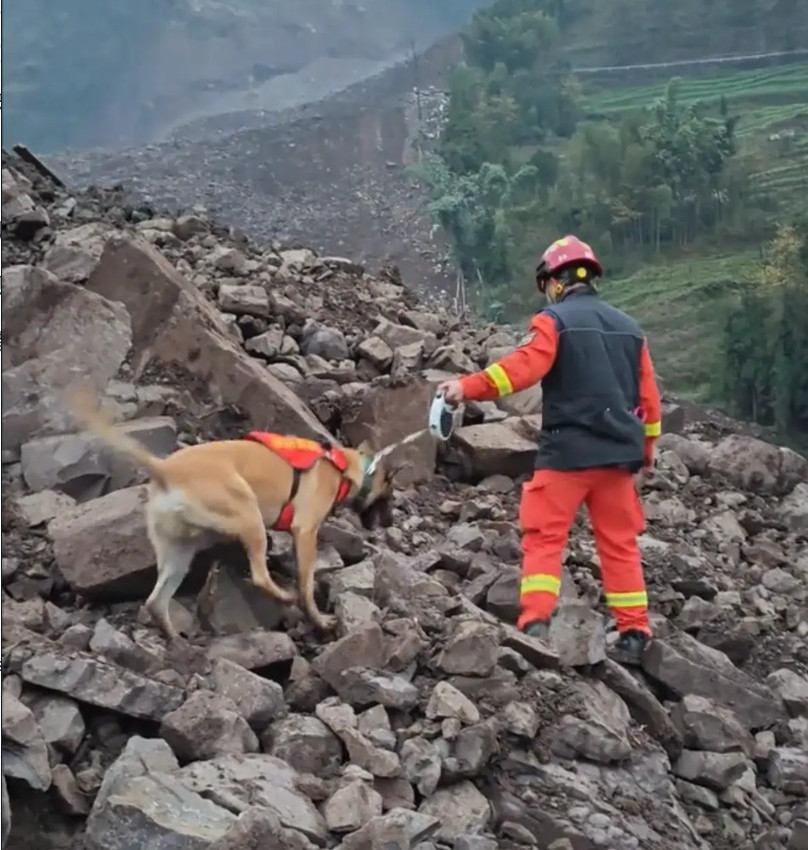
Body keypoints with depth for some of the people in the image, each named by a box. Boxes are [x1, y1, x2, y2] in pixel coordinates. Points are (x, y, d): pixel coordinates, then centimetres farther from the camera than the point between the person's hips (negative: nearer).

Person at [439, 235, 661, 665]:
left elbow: (522, 367, -21)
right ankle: (634, 633, 11)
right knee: (620, 543, 11)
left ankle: (535, 625, -11)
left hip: (568, 450, -5)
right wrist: (646, 446, 26)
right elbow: (649, 395, 16)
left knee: (544, 537, -1)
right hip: (618, 452, 5)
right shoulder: (629, 327, 14)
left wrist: (469, 386, -25)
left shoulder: (555, 321, -4)